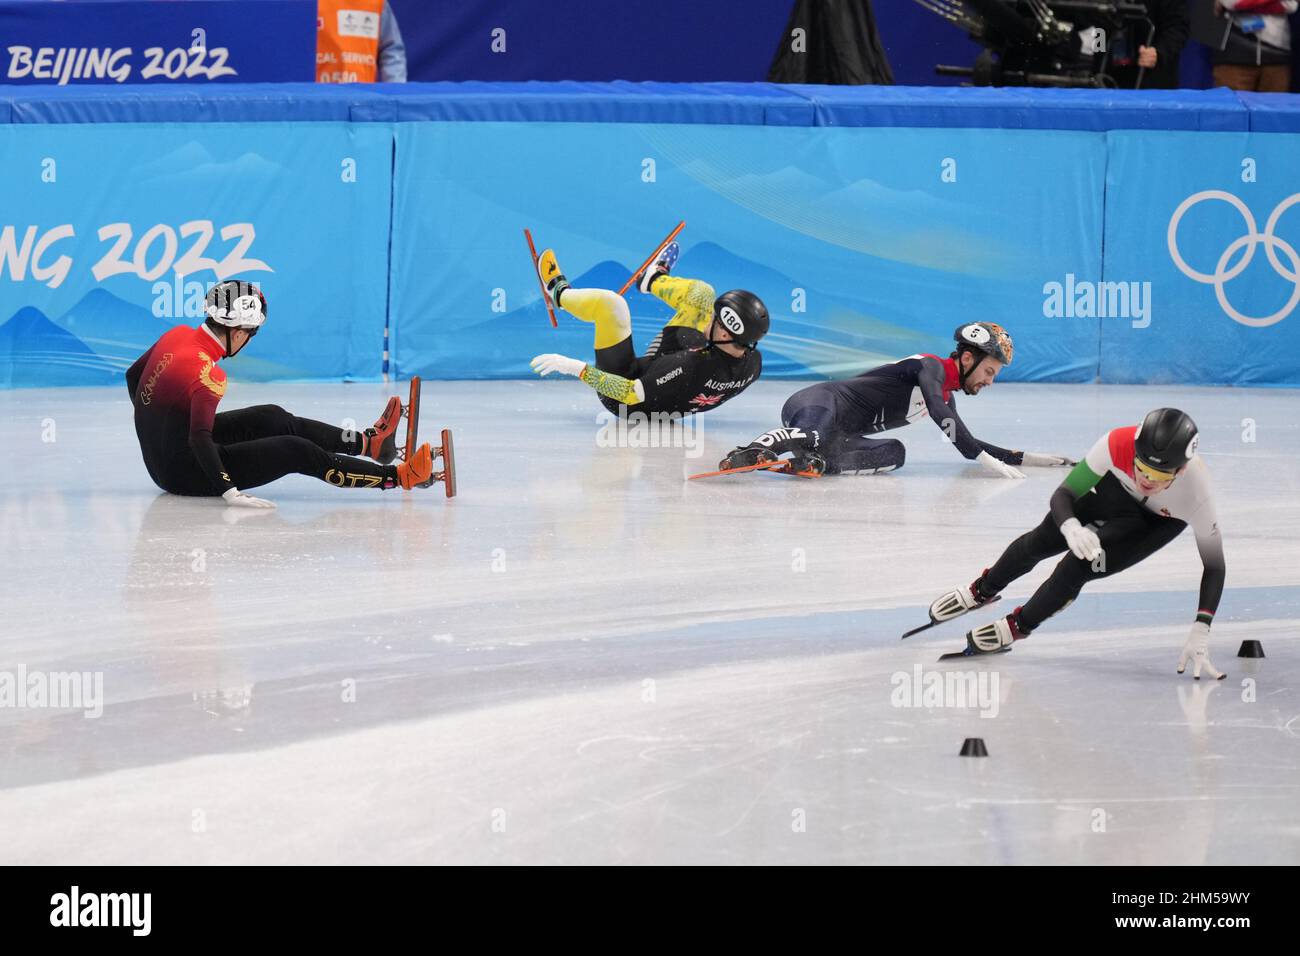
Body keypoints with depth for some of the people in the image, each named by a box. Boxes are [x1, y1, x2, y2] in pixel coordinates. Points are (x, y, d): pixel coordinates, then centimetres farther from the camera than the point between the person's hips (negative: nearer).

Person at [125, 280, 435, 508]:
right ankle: (395, 476, 3)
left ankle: (365, 442, 27)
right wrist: (229, 492, -34)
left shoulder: (177, 335, -1)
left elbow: (134, 375, 14)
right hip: (186, 474, -10)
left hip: (157, 459, 10)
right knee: (296, 452, -6)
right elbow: (200, 440, -34)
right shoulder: (207, 375, -29)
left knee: (272, 419, 16)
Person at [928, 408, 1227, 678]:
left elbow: (1214, 566, -27)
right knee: (1041, 541, 10)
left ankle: (1020, 625, 10)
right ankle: (983, 590, 42)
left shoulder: (1196, 492, -41)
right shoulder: (1118, 444, -41)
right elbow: (1063, 494, -29)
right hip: (1116, 488, 2)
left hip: (1160, 521, -2)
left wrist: (1200, 632, -35)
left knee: (1081, 565, -18)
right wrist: (1071, 527, -52)